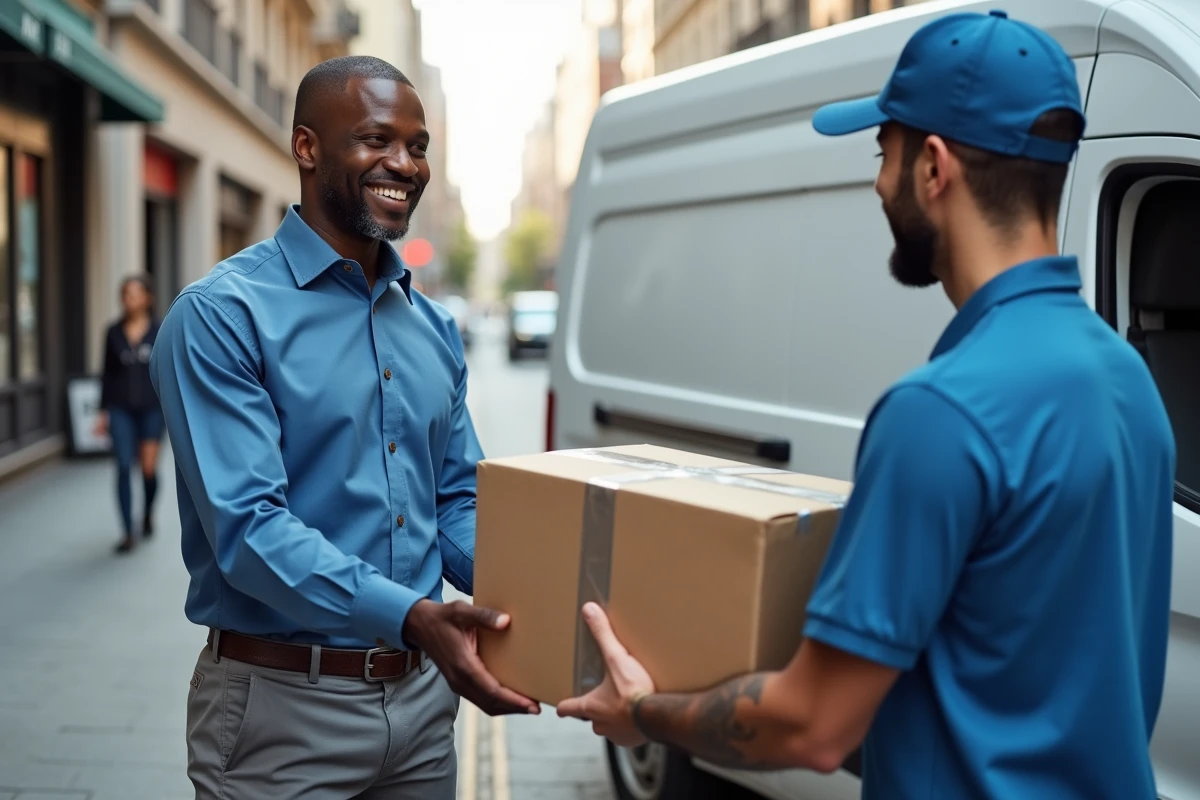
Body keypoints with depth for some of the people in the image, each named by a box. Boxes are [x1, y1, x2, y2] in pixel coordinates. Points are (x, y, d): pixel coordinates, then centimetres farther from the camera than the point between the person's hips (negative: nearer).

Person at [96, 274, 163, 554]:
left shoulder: (160, 331, -2)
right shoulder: (114, 332, 5)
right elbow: (107, 373, 9)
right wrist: (103, 412, 7)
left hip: (151, 408, -1)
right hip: (121, 409, 1)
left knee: (149, 468, 4)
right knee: (124, 467, -6)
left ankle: (148, 512, 34)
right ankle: (128, 532, -1)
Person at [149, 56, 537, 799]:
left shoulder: (434, 327, 8)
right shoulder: (223, 315, -13)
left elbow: (458, 502, 11)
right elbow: (247, 524, -21)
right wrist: (410, 616, -32)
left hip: (423, 696, 6)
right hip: (284, 706, -6)